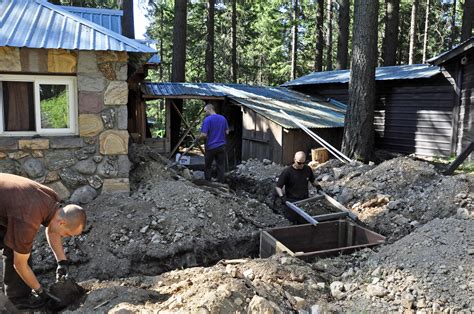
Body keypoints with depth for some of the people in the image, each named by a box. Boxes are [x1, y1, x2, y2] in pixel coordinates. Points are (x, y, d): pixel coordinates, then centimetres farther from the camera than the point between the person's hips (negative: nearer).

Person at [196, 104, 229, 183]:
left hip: (211, 147, -4)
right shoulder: (223, 118, 5)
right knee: (221, 166, 8)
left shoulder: (207, 119, -13)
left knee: (207, 166, 10)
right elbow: (227, 132, 10)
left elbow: (204, 135, -17)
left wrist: (197, 139, 0)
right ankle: (221, 183, 10)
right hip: (221, 146, 4)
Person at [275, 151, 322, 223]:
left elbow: (313, 180, 22)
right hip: (292, 201, -4)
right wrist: (282, 197, -23)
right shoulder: (287, 172, -10)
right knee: (294, 219, -14)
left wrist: (317, 186, 3)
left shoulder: (308, 169, 4)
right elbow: (278, 187, -8)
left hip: (305, 199, 4)